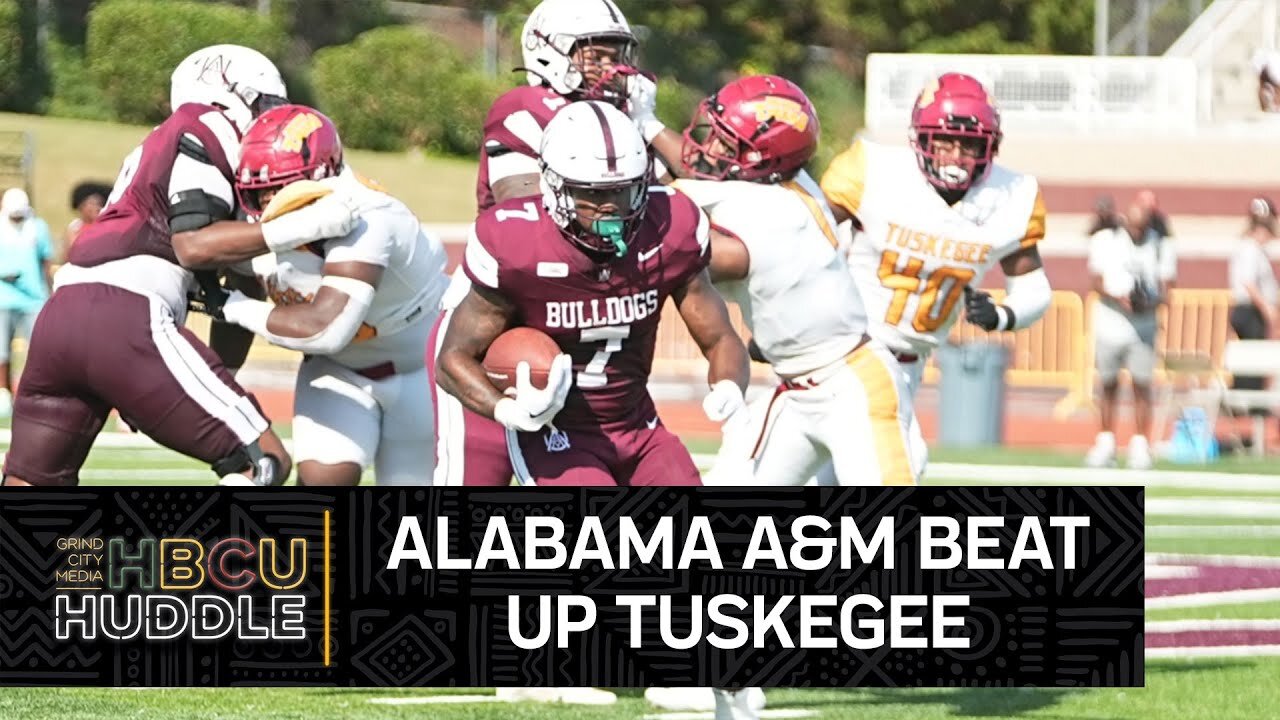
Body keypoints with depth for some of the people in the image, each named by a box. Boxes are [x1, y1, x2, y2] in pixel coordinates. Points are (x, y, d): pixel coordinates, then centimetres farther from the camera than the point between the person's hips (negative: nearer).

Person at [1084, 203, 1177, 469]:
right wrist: (1117, 297, -21)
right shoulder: (1105, 241, -1)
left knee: (1142, 385, -3)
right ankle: (1106, 444, 18)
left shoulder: (1160, 247, -1)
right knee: (1108, 385, 8)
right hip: (1110, 321, 1)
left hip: (1143, 324, -1)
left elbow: (1165, 291, -1)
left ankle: (1140, 446, 3)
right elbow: (1097, 282, -2)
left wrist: (1151, 302, -22)